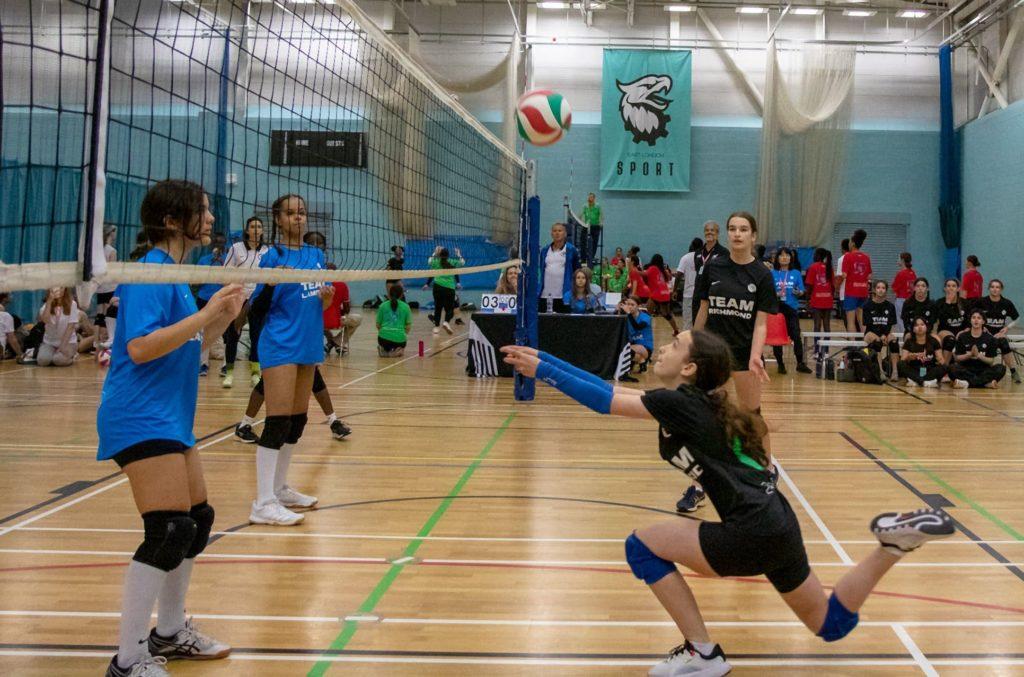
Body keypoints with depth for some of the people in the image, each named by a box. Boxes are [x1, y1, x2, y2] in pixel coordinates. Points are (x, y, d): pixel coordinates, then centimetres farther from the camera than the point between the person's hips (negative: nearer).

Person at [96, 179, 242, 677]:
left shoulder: (173, 273, 15)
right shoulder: (151, 271, -14)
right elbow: (140, 347, -24)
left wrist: (225, 316, 9)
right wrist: (204, 314, -22)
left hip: (171, 420, 11)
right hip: (142, 420, -11)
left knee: (198, 520, 15)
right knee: (168, 532, -15)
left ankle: (170, 634, 29)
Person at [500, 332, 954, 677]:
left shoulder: (679, 403, -12)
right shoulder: (692, 401, 13)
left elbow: (604, 400, -13)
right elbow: (610, 390, 14)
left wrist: (540, 369, -4)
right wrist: (541, 359, 13)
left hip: (754, 533, -10)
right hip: (777, 524, 10)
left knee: (643, 546, -2)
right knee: (830, 625, 25)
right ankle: (895, 541, 12)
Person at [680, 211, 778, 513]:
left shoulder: (762, 275, -6)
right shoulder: (712, 267, 0)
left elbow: (761, 322, -8)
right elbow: (703, 310, 8)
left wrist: (755, 356, -23)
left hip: (745, 353, -2)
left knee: (752, 416, 9)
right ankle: (698, 486, 9)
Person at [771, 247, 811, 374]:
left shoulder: (796, 274, 7)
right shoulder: (772, 274, 4)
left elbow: (801, 292, 9)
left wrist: (798, 292, -13)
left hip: (792, 308, 1)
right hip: (776, 308, 0)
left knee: (796, 335, -4)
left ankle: (800, 363, 6)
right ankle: (780, 363, 16)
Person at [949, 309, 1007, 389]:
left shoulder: (990, 338, 4)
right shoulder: (962, 337, 4)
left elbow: (991, 361, 1)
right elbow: (956, 358, 2)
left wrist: (979, 355, -16)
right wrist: (970, 354, -14)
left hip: (983, 371, 1)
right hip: (966, 371, -1)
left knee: (1001, 368, -27)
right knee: (952, 368, -31)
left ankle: (968, 383, -34)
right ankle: (987, 383, -34)